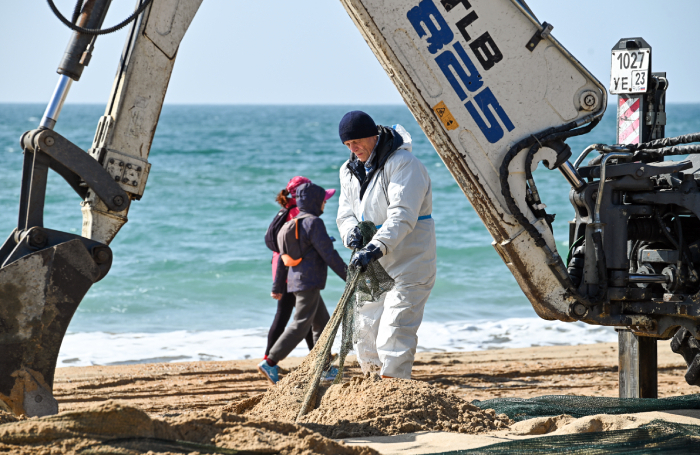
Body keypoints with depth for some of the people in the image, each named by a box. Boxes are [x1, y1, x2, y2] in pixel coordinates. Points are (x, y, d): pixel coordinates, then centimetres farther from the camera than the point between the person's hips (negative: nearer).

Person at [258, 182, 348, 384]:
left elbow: (282, 257, 16)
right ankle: (270, 363, -13)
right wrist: (348, 275, -9)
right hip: (309, 282, -10)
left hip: (296, 281, 10)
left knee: (323, 323, 16)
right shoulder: (314, 223, -13)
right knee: (300, 325, -9)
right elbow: (329, 254, -16)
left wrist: (278, 286, 20)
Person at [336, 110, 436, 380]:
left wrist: (376, 247, -41)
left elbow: (402, 216, -28)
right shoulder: (350, 171, 10)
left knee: (393, 337, -15)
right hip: (372, 267, 8)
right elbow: (345, 213, 9)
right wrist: (351, 231, -16)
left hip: (408, 266, -8)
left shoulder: (403, 164, -16)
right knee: (364, 333, 11)